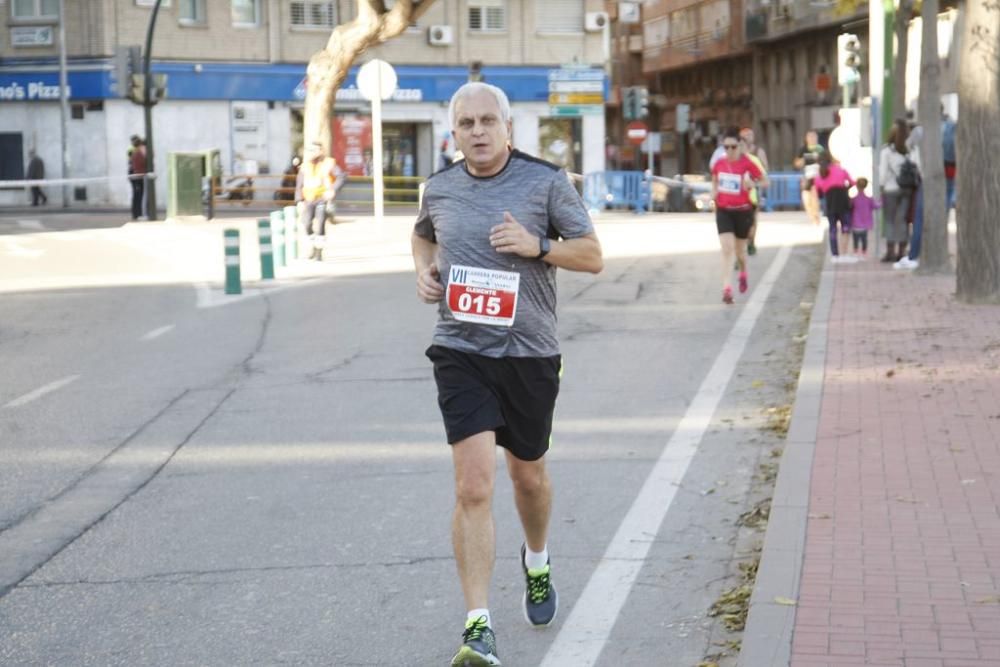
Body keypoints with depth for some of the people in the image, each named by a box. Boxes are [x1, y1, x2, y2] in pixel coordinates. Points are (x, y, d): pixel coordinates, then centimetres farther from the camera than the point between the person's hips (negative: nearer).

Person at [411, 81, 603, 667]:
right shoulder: (439, 188, 4)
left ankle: (537, 562, 50)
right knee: (474, 487, -12)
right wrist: (424, 269, 5)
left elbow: (593, 255, -2)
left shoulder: (546, 180, -4)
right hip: (461, 353, 0)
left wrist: (536, 246, -19)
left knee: (528, 475, 18)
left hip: (529, 354, 0)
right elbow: (423, 234, 26)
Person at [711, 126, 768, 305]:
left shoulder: (747, 164, -11)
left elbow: (765, 181, -4)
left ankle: (743, 274, 47)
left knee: (740, 248, 15)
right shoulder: (719, 164, -1)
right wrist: (714, 191, 2)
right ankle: (727, 289, -16)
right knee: (727, 249, -12)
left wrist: (752, 184, -23)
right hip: (723, 211, 1)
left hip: (742, 211, -1)